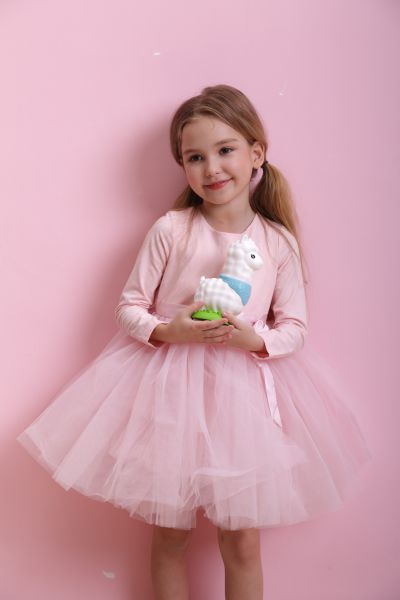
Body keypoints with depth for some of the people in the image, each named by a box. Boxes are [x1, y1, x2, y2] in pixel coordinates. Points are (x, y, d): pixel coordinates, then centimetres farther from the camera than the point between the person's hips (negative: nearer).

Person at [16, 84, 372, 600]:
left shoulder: (279, 242, -2)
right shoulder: (169, 230, -6)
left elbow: (295, 327, 2)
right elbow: (128, 307, -2)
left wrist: (255, 338, -18)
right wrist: (167, 330, -20)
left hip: (245, 392, 1)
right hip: (171, 386, -1)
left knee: (242, 541, 10)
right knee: (169, 534, 13)